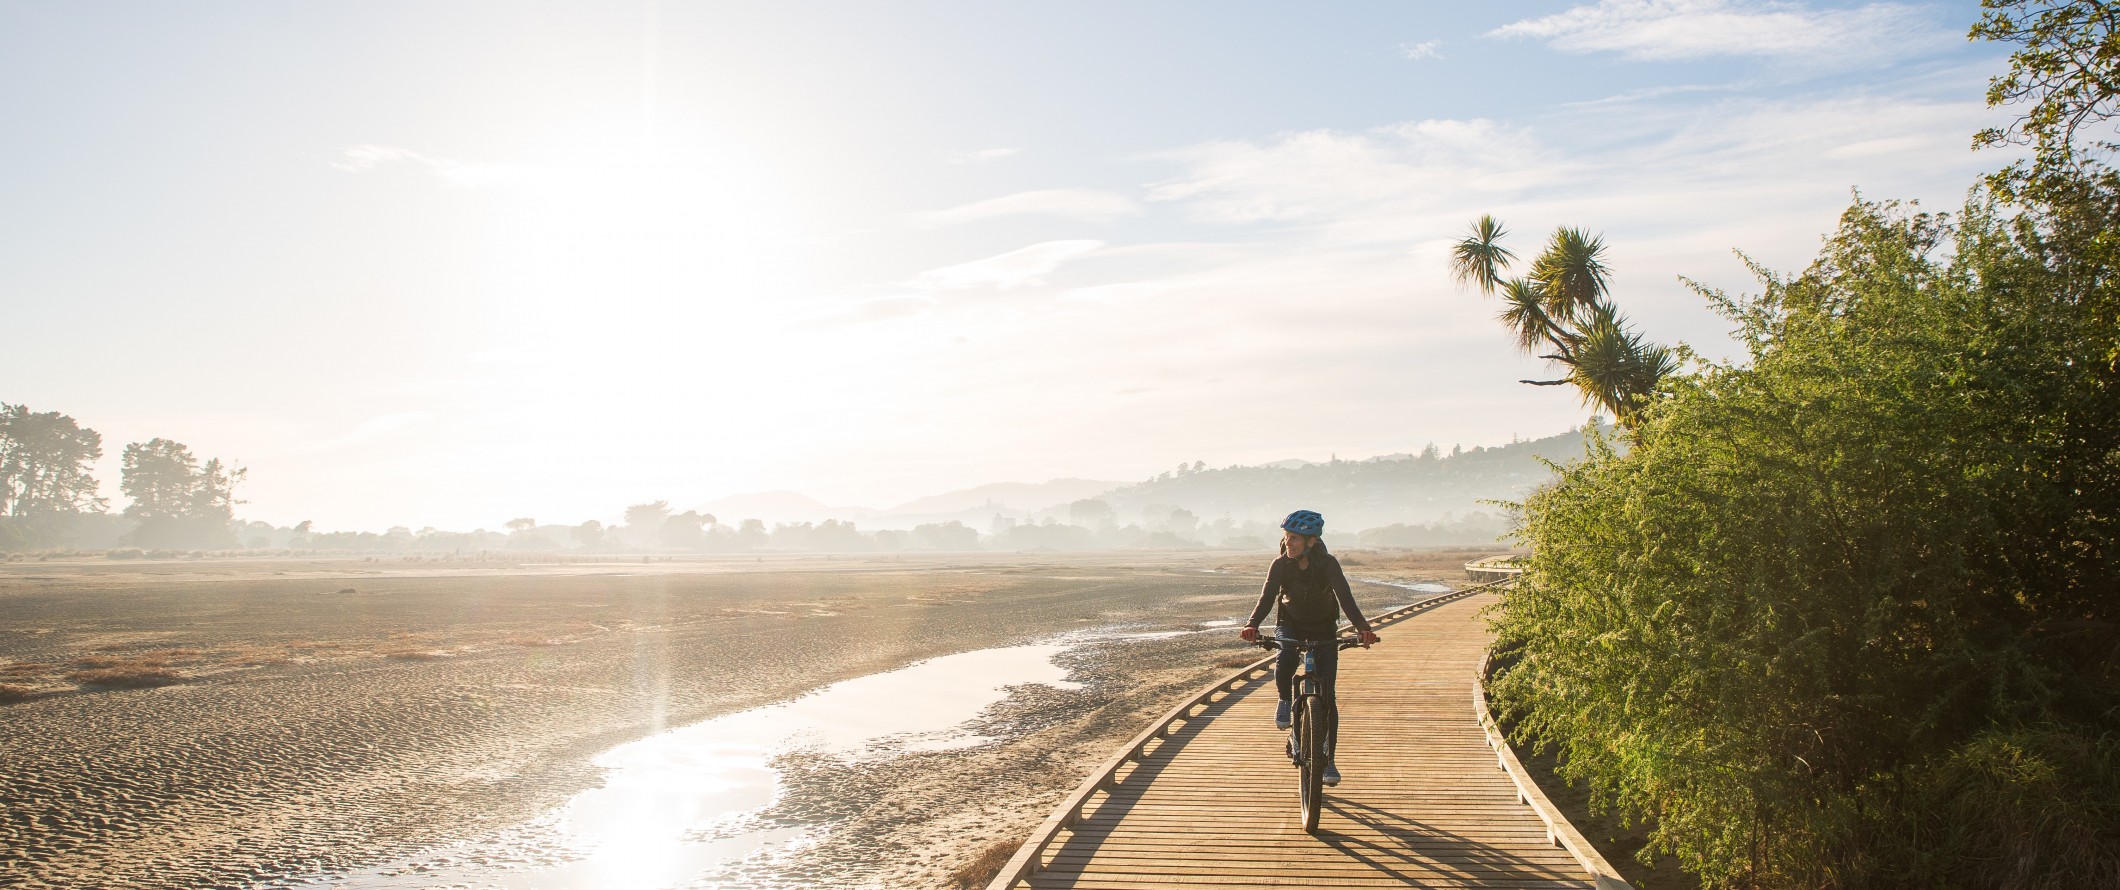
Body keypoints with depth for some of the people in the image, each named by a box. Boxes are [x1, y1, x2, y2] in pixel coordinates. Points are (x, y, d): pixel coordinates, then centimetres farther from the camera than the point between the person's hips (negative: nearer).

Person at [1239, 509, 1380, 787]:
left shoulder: (1328, 565, -21)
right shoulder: (1281, 565, -17)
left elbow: (1345, 598, -31)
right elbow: (1267, 598, -27)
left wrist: (1362, 628, -49)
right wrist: (1252, 625, -46)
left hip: (1323, 629, 0)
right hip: (1290, 625, 0)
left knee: (1326, 696, -6)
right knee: (1285, 661, -35)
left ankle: (1328, 760, 7)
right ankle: (1285, 700, -3)